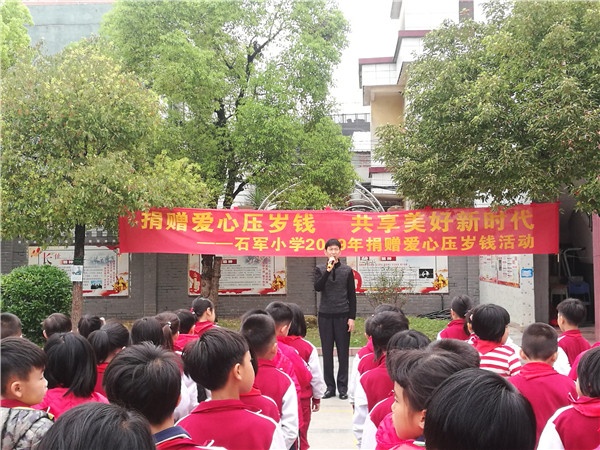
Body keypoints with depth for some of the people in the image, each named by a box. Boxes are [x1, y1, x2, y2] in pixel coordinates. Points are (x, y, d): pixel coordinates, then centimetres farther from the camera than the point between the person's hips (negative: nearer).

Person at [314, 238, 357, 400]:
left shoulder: (347, 270, 4)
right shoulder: (320, 269, 5)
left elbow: (352, 295, 4)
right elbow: (318, 287, -13)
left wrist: (352, 317, -2)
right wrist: (328, 269, -20)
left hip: (342, 315, 0)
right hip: (325, 315, 1)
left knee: (343, 352, 2)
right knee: (327, 352, 4)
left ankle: (342, 387, 10)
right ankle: (330, 386, 12)